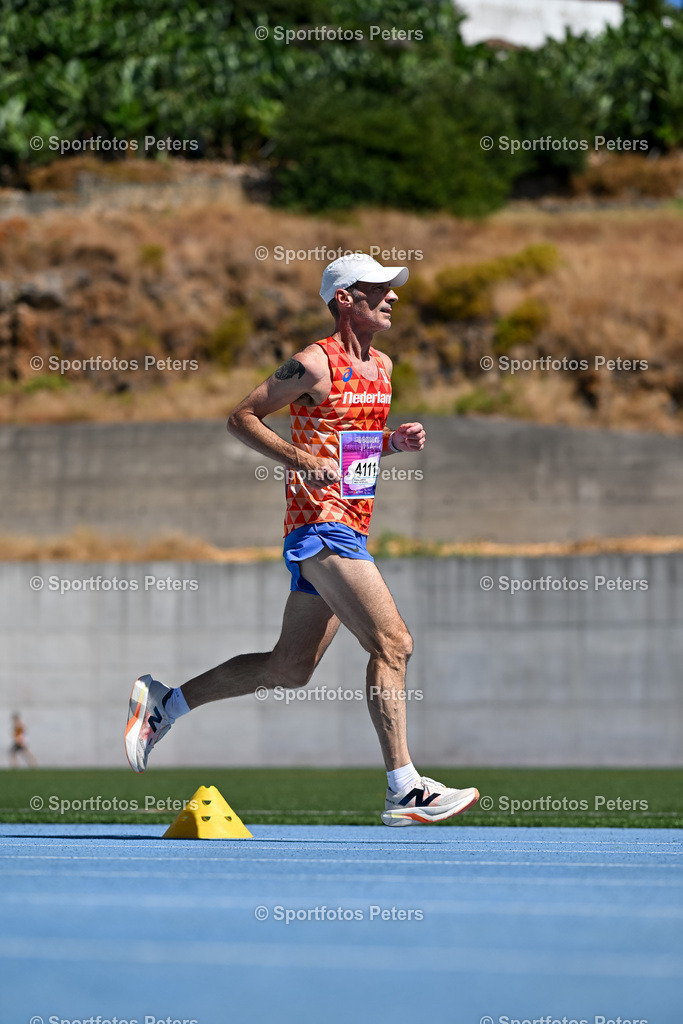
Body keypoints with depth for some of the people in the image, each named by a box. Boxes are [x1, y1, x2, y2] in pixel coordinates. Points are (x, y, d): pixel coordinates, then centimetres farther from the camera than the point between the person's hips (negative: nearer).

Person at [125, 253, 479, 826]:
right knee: (393, 643, -17)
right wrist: (299, 459, -19)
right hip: (321, 524, -9)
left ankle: (165, 703, 26)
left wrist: (397, 442, 7)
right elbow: (241, 417, -6)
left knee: (290, 668, 13)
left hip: (350, 530, 9)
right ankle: (405, 790, -18)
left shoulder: (381, 367, 16)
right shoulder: (315, 364, -9)